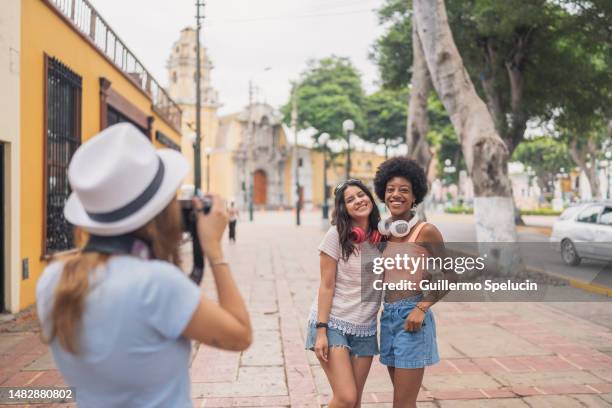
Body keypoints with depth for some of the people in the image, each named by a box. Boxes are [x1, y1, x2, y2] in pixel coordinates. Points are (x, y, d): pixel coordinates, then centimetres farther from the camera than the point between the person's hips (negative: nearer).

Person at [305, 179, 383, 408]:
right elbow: (327, 286, -10)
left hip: (366, 328, 5)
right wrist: (321, 331, -15)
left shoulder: (380, 237, 4)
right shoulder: (337, 235, -10)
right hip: (333, 323, -5)